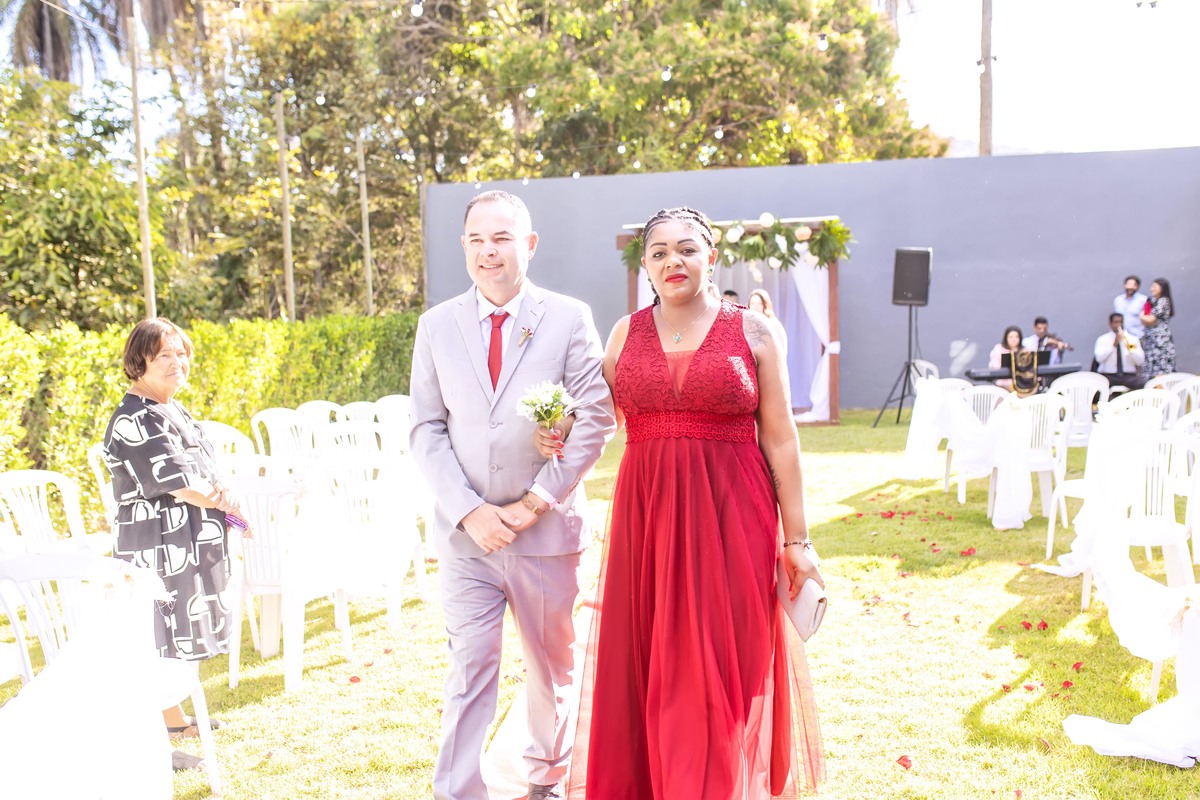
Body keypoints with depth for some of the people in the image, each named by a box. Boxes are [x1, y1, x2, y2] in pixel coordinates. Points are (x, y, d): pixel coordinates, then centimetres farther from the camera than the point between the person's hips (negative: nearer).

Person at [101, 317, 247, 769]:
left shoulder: (173, 411, 14)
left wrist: (218, 493, -6)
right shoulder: (133, 421, -17)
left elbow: (202, 474, 15)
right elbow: (174, 483, -21)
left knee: (182, 631, 19)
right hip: (158, 546, -10)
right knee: (159, 639, -3)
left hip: (189, 542, 10)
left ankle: (173, 718, 34)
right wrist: (223, 501, -7)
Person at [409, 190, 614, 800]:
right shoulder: (436, 325, 4)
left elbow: (595, 417, -8)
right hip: (465, 534, 0)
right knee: (469, 673, 0)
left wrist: (536, 501, -13)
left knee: (551, 670, 17)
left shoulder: (570, 319, -3)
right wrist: (468, 512, -11)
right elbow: (427, 430, 1)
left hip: (547, 530, 0)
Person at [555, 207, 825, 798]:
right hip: (645, 515, 3)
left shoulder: (752, 331, 1)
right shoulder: (625, 333, 9)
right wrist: (556, 440, -2)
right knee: (646, 666, 8)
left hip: (732, 518, -2)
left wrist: (797, 539, -2)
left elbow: (780, 440, 0)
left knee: (719, 671, 1)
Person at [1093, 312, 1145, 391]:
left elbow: (1140, 361, 0)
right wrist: (1114, 344, -19)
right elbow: (1099, 358, -11)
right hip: (1108, 376, -2)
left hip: (1128, 376, 2)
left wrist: (1131, 349, -17)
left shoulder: (1132, 339, 11)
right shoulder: (1102, 339, 6)